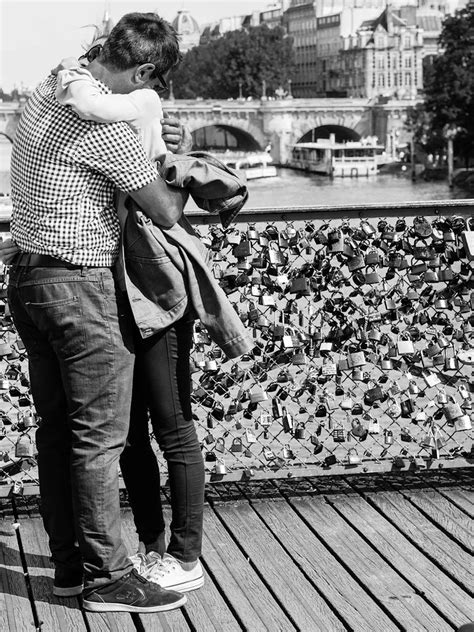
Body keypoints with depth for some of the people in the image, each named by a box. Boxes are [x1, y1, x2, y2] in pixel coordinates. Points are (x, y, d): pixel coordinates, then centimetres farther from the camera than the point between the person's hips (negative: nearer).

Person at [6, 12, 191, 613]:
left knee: (56, 430, 14)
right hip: (78, 287, -9)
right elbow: (165, 212, -13)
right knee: (98, 436, -2)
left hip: (26, 276, 9)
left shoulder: (47, 87, 7)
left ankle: (69, 563, 23)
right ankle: (108, 577, 6)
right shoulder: (103, 126, -20)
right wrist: (185, 185, 9)